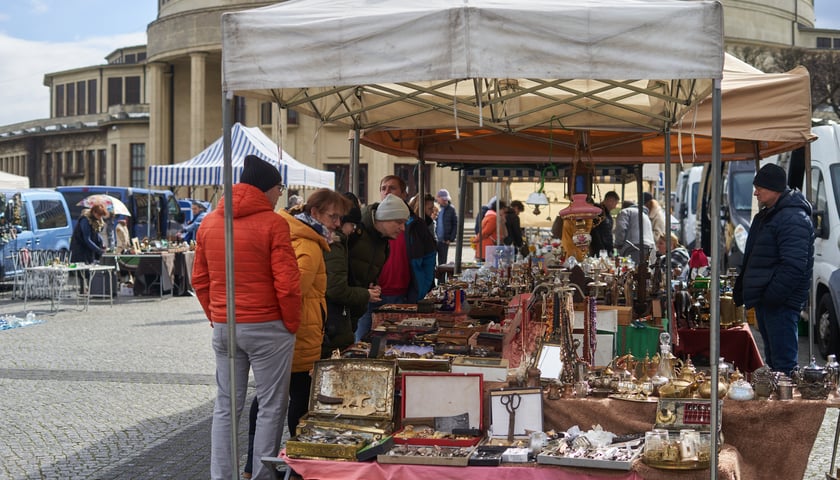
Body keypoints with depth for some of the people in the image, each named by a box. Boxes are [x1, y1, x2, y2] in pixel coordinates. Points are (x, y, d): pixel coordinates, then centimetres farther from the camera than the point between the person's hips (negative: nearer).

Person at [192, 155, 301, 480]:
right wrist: (292, 324, -2)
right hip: (267, 328, -5)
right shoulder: (273, 223, -11)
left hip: (223, 328, 6)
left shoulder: (209, 222, 7)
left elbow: (199, 280, 12)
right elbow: (287, 284, -14)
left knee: (226, 406, 12)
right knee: (271, 407, 5)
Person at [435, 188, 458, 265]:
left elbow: (455, 225, 1)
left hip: (444, 241, -2)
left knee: (442, 262, 4)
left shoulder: (451, 209, -1)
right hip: (435, 240, 2)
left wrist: (451, 239, -5)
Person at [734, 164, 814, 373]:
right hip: (766, 300, 10)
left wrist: (771, 295, -25)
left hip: (781, 302, -10)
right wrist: (740, 289, 20)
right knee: (772, 358, 18)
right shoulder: (765, 216, 17)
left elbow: (794, 266, -25)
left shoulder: (793, 218, -17)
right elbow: (752, 259, 25)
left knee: (783, 362, -9)